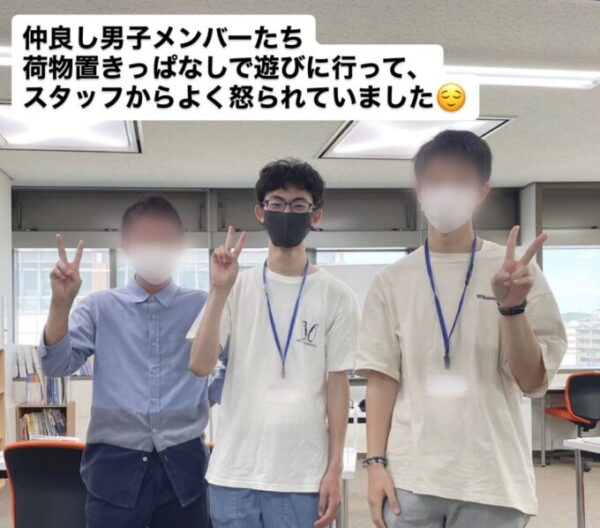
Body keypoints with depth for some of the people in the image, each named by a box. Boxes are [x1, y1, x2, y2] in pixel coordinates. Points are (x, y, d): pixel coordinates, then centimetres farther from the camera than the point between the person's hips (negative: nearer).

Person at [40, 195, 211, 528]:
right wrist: (61, 303, -17)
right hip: (115, 464, 0)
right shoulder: (100, 307, 3)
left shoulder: (202, 306, 4)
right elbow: (56, 365, -6)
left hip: (182, 463, 1)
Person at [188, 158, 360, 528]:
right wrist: (220, 291, -14)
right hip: (234, 472, 2)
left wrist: (334, 469, -2)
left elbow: (338, 386, 1)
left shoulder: (336, 296, 0)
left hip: (302, 476, -1)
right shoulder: (238, 287, 3)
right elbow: (200, 366, -5)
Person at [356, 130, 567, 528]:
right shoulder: (392, 282, 3)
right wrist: (376, 462, -2)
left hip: (493, 481, 0)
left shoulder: (516, 270, 0)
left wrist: (512, 307, -16)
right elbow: (382, 378, 4)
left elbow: (534, 382, -2)